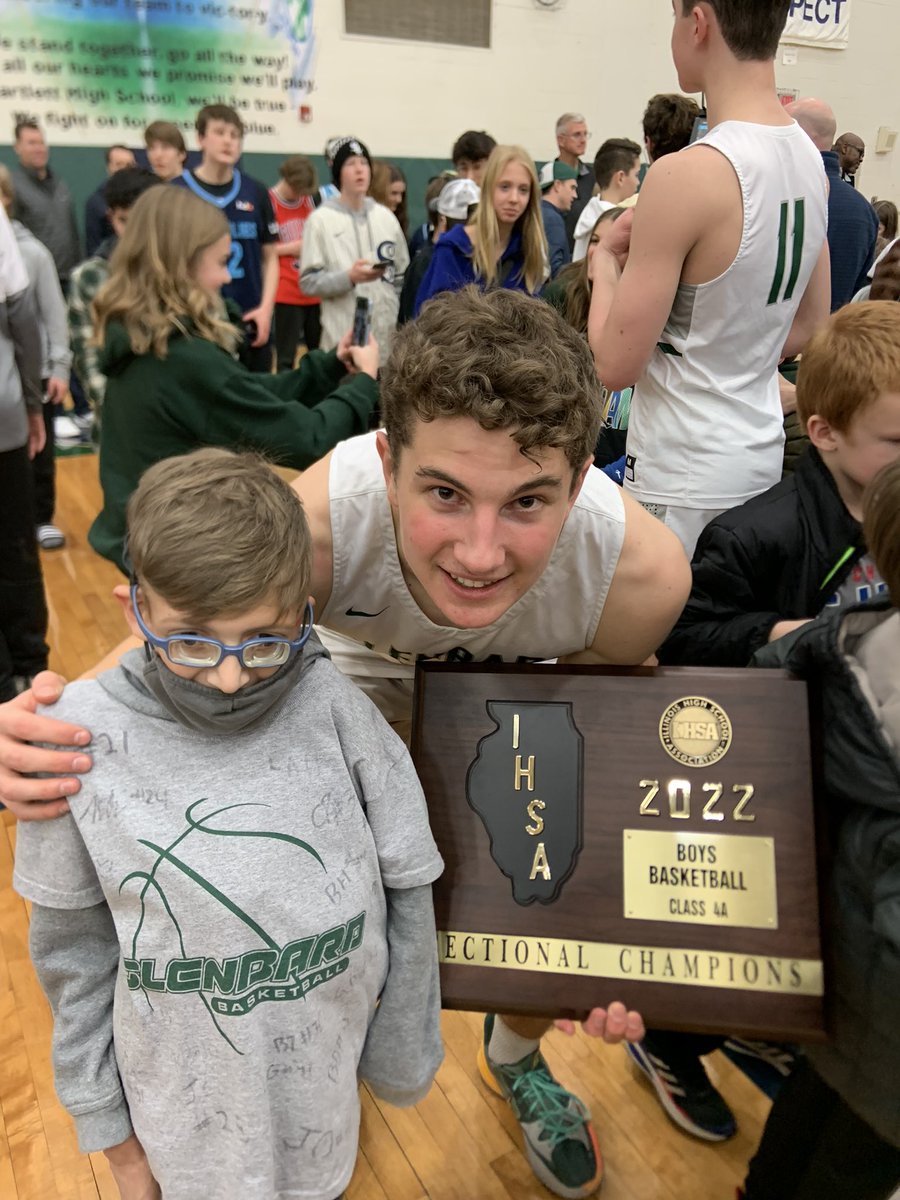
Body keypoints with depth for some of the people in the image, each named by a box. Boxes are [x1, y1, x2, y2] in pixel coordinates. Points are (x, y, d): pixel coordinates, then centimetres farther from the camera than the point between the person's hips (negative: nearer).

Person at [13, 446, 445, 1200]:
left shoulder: (335, 711, -20)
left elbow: (407, 893, -8)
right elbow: (73, 943, -4)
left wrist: (404, 1055, 2)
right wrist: (102, 1112, 4)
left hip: (331, 1072, 1)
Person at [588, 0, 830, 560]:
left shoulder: (686, 176, -21)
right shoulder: (809, 158, 4)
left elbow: (616, 363, -17)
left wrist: (606, 260, -2)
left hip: (685, 474, -8)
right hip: (761, 451, 8)